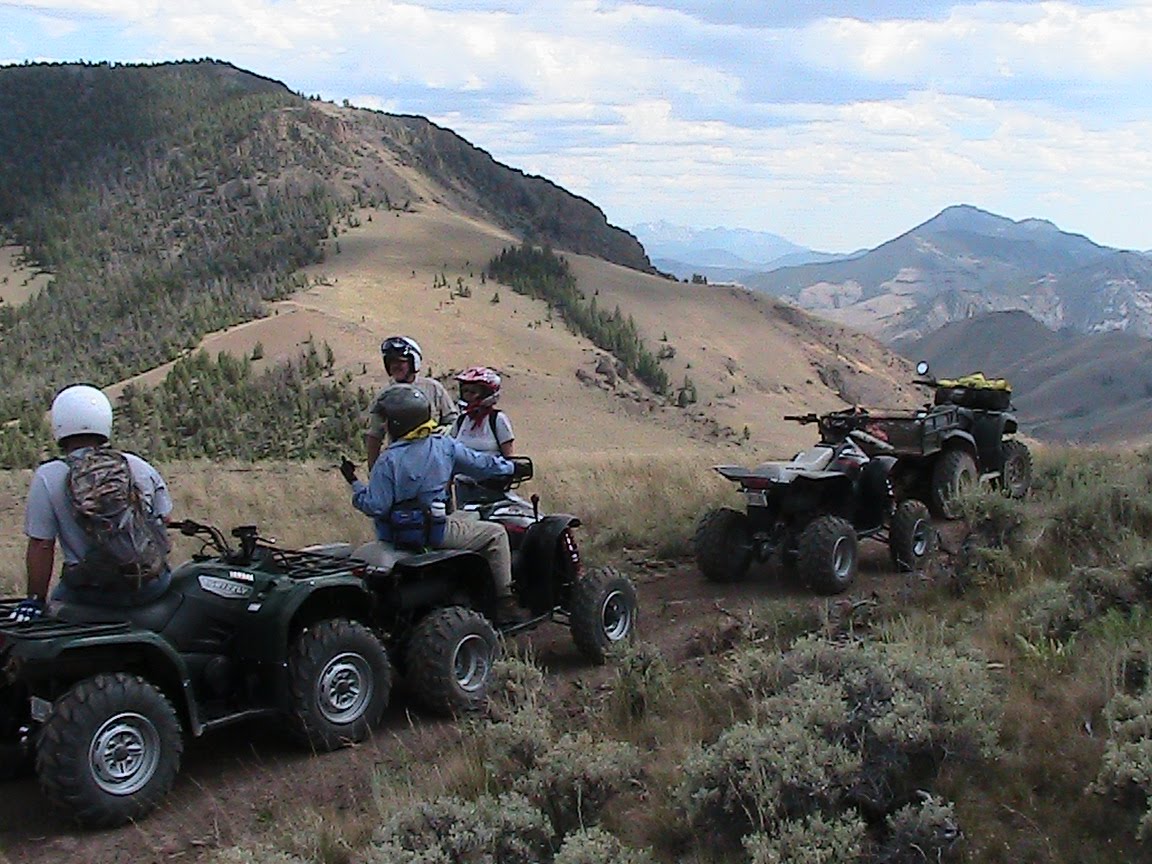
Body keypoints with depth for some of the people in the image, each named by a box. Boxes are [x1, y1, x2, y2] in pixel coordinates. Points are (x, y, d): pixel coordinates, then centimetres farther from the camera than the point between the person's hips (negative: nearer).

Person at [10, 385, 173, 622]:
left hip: (94, 595, -2)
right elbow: (163, 520, 8)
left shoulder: (47, 478, -9)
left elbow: (41, 545, -9)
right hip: (150, 587, 3)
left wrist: (35, 598, -1)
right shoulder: (139, 466, 1)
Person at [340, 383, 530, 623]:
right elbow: (480, 464, 9)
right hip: (435, 532, -2)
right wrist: (512, 468, 25)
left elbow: (374, 506, -12)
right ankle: (504, 601, 5)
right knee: (496, 534, 12)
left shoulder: (388, 460, -9)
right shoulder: (445, 446, -4)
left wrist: (354, 482, 1)